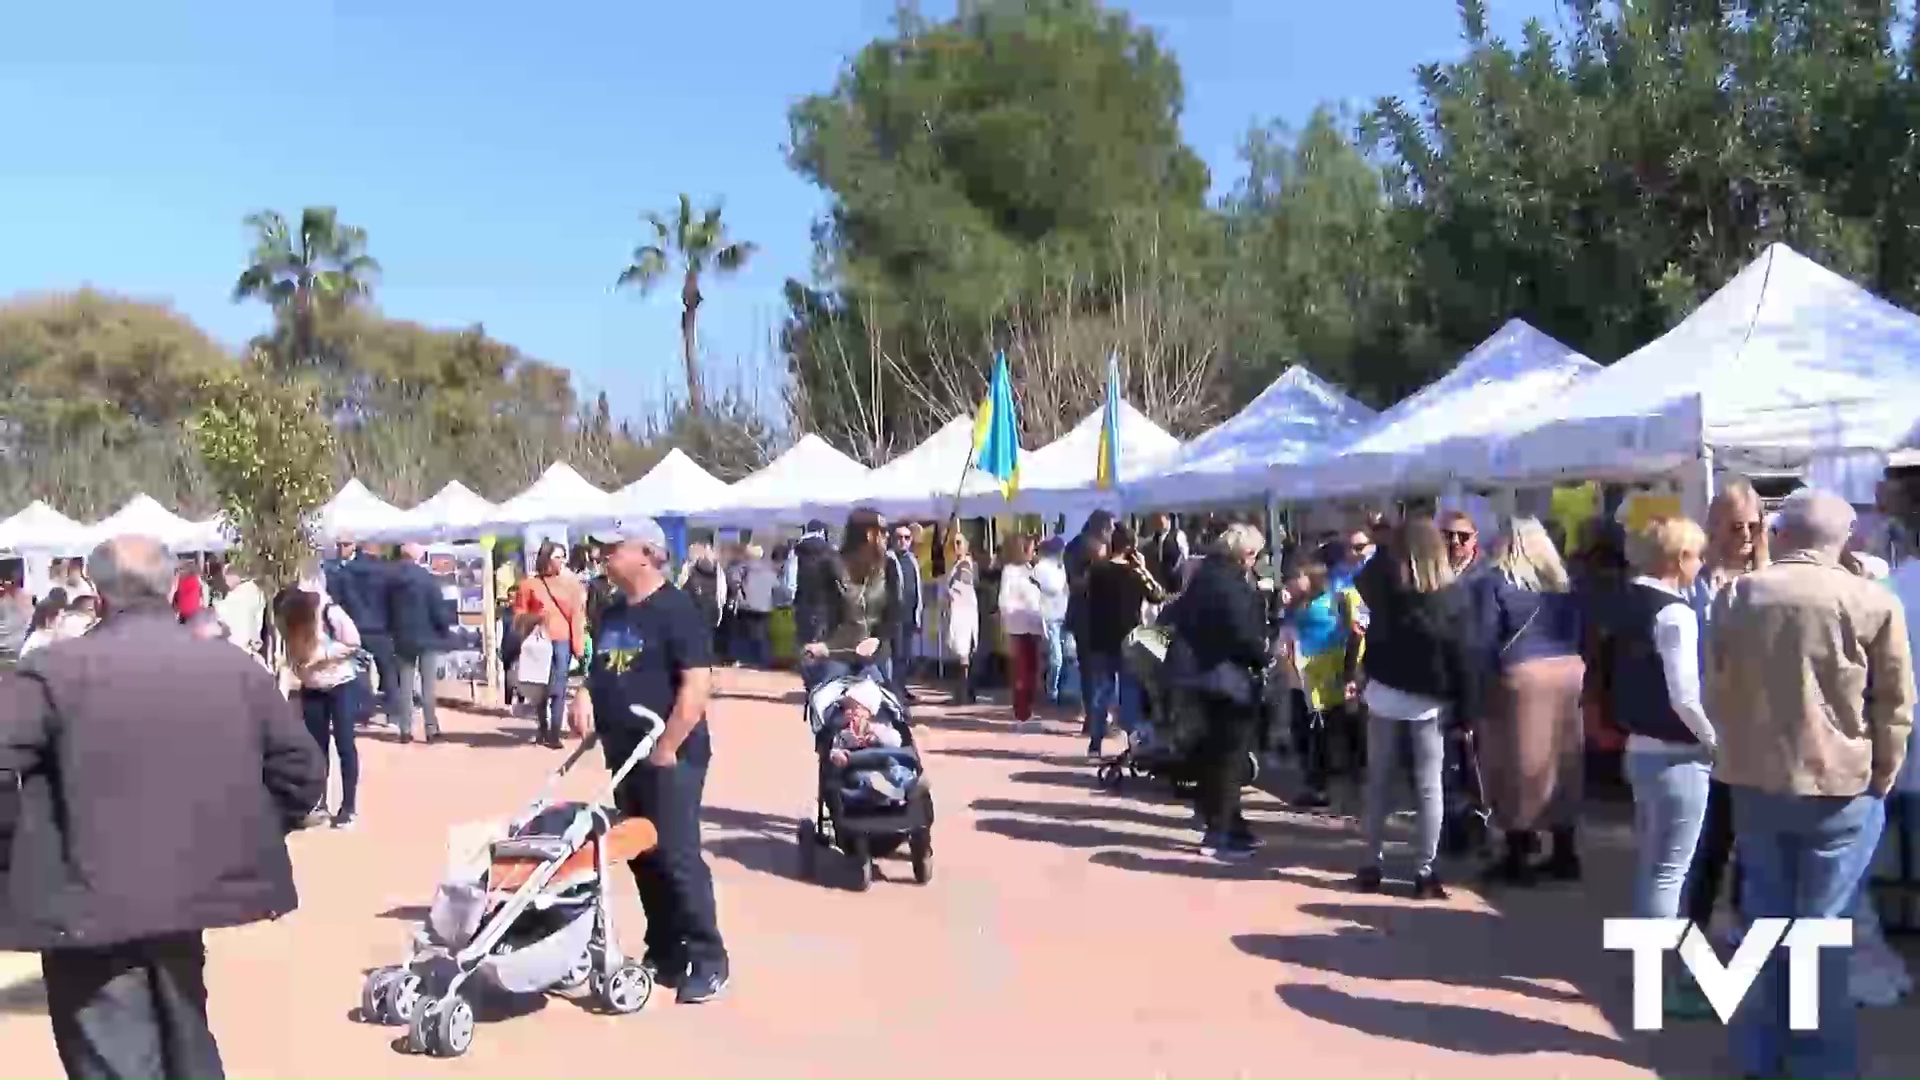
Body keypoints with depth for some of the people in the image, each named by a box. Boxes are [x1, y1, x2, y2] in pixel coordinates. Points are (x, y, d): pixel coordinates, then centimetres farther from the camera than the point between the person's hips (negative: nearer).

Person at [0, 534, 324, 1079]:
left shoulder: (58, 669, -10)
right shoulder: (237, 666, 4)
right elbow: (300, 769, 5)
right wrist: (248, 838, 17)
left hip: (89, 906, -5)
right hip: (194, 890, 5)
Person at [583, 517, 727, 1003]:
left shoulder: (678, 610, -13)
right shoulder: (612, 612, 12)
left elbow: (697, 686, -20)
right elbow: (600, 675, 25)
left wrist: (667, 747, -21)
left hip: (668, 757, -9)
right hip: (626, 756, 9)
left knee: (677, 858, -8)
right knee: (643, 858, 13)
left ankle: (709, 961, 1)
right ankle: (663, 953, 24)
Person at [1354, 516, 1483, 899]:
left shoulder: (1382, 583, -6)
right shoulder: (1454, 593, -9)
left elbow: (1363, 578, 19)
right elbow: (1463, 655, -9)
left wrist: (1384, 545, 23)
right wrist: (1466, 709, -4)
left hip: (1386, 692, 1)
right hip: (1431, 699, -1)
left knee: (1379, 781, 11)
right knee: (1429, 786, 4)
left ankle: (1372, 866, 13)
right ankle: (1425, 873, 5)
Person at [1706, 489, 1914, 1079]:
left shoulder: (1735, 596, 0)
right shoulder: (1873, 603, -10)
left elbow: (1716, 693, 7)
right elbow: (1895, 707, -4)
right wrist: (1880, 780, 7)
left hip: (1754, 781, 3)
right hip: (1840, 787, -3)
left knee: (1763, 918, 12)